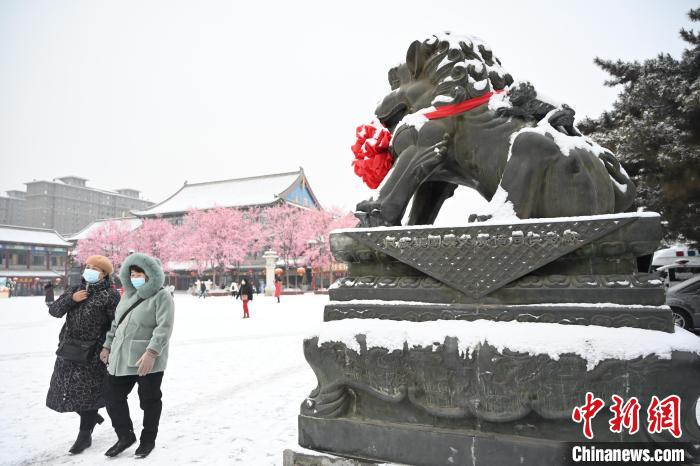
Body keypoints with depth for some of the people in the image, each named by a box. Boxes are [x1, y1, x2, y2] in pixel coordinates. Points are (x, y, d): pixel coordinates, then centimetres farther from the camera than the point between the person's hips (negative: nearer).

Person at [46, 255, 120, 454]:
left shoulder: (110, 295, -10)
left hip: (92, 352, -6)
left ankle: (85, 434, 16)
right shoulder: (74, 290, 10)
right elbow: (54, 310, 3)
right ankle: (92, 416, 37)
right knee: (68, 389, 13)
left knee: (87, 391, 0)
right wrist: (71, 299, -14)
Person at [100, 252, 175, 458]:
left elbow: (164, 328, -21)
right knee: (112, 395, 12)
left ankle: (148, 440, 26)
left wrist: (151, 352, -28)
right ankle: (125, 436, 29)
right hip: (120, 358, 8)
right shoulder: (128, 294, 13)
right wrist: (107, 345, 17)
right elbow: (116, 323, 22)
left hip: (148, 360, -7)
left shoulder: (162, 296, -11)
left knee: (149, 400, 6)